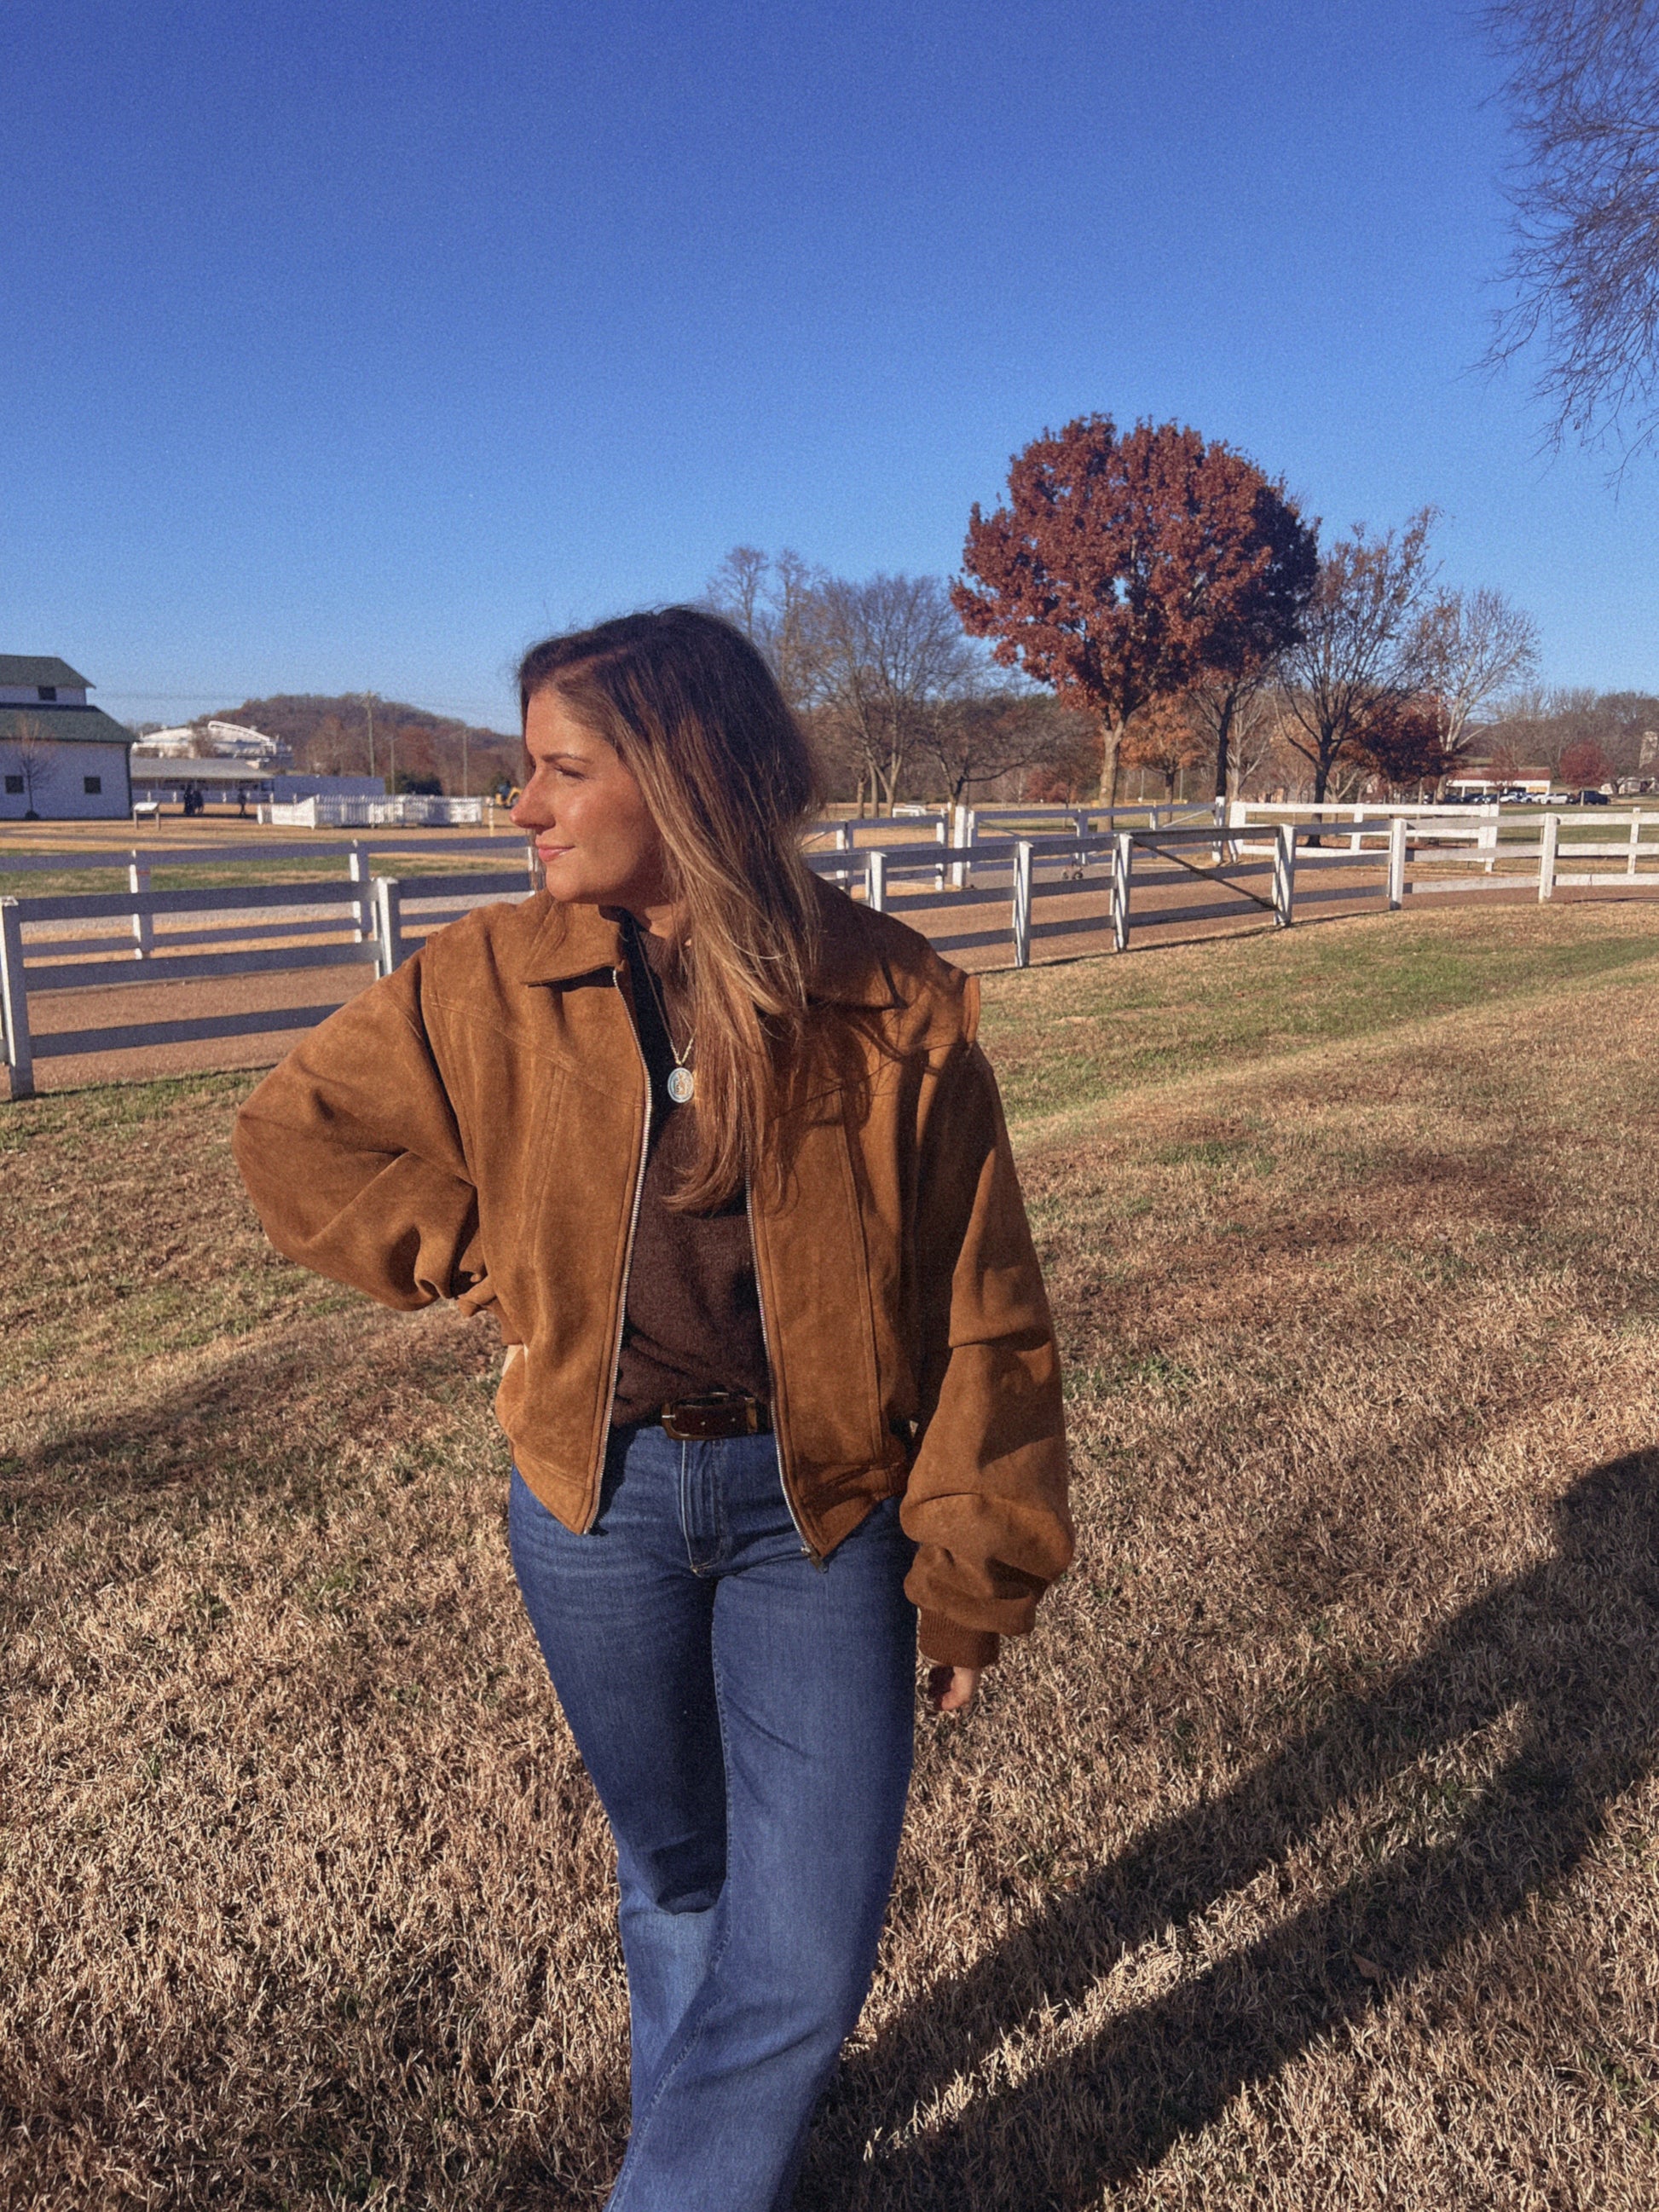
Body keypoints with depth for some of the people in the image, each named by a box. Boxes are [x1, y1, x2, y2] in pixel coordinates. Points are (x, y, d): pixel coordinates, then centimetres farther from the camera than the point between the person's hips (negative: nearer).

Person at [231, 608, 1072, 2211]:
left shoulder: (893, 1007, -13)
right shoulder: (494, 984, -7)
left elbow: (978, 1312, -6)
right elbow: (293, 1136, 8)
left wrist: (972, 1569, -2)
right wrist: (489, 1259, 0)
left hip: (821, 1506, -2)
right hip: (599, 1498, 2)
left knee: (810, 1949, 1)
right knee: (677, 1870, 22)